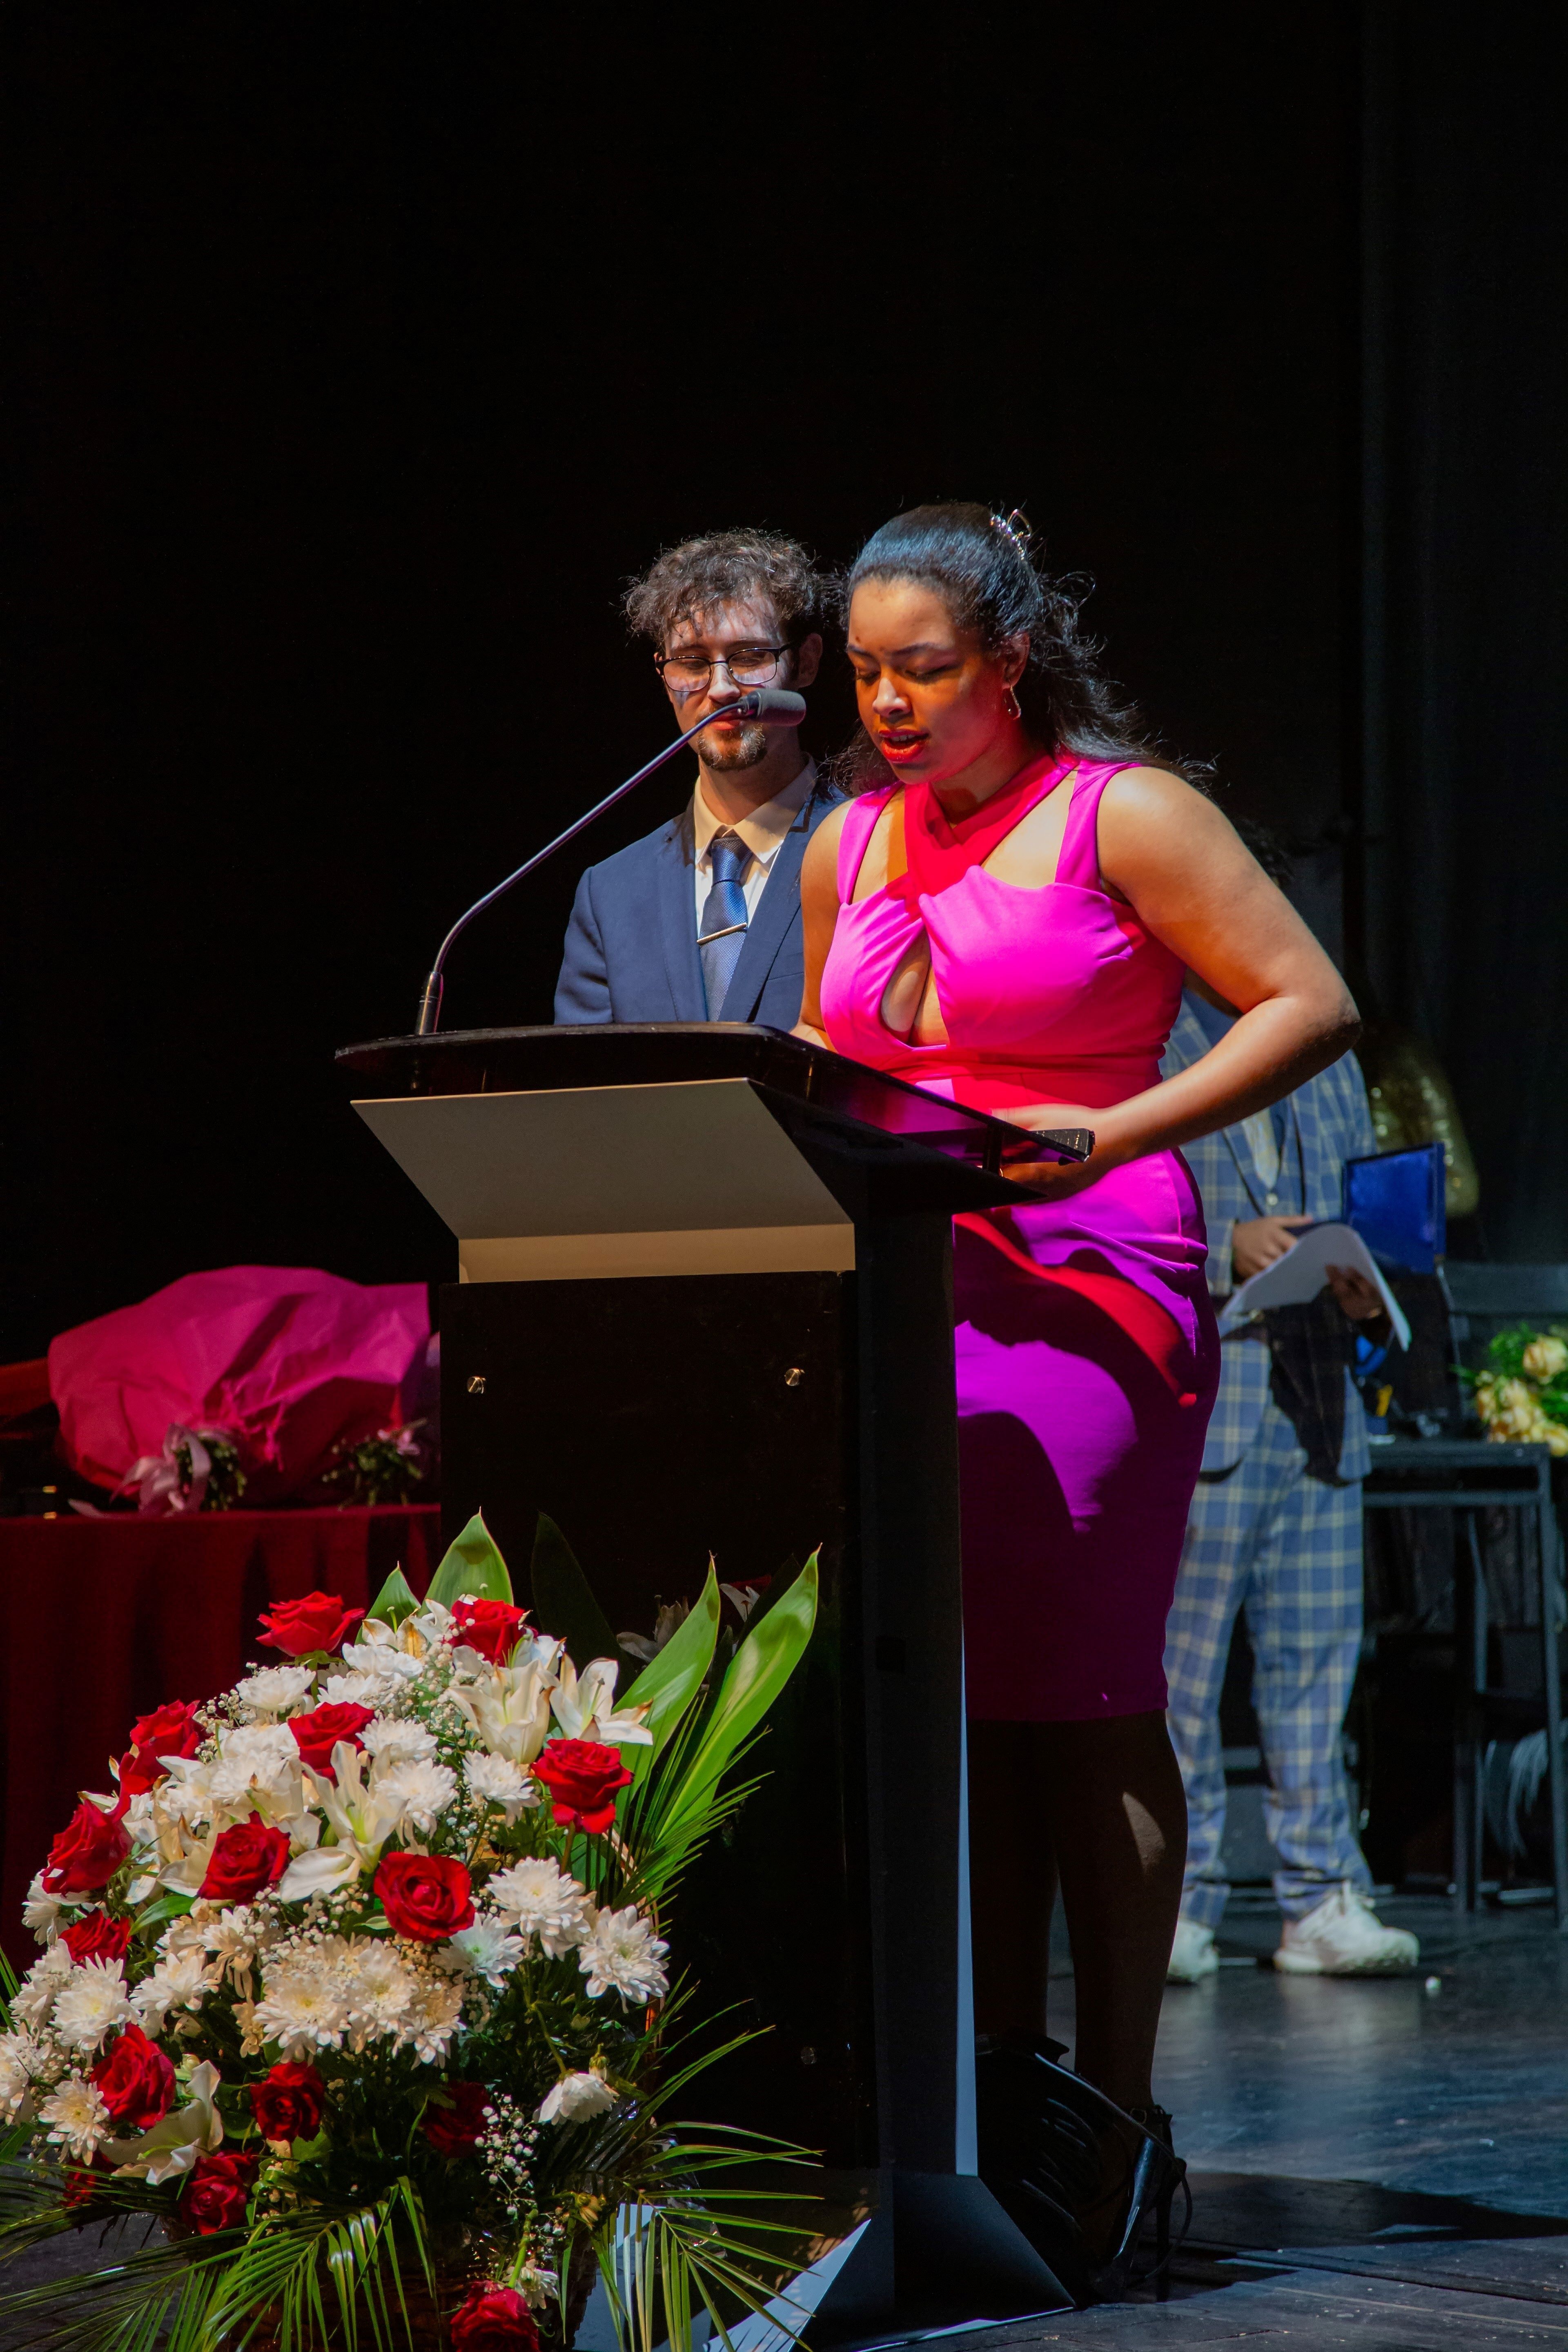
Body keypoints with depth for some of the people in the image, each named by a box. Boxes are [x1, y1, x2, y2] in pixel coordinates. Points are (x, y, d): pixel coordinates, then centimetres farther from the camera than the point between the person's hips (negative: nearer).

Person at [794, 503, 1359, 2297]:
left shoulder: (1121, 815, -1)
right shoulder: (848, 852, 17)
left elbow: (1308, 1005, -5)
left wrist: (1111, 1132, -16)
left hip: (1081, 1289, -6)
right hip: (899, 1296, 6)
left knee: (1083, 1705, -8)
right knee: (948, 1694, 2)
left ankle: (1109, 2120, -4)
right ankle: (997, 2093, 7)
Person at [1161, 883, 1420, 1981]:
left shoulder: (1325, 1057, 21)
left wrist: (1365, 1284, 3)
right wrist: (1226, 1248, -16)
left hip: (1316, 1393, 5)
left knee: (1318, 1650, 3)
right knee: (1180, 1655, -4)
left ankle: (1323, 1900, 7)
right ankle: (1177, 1903, 3)